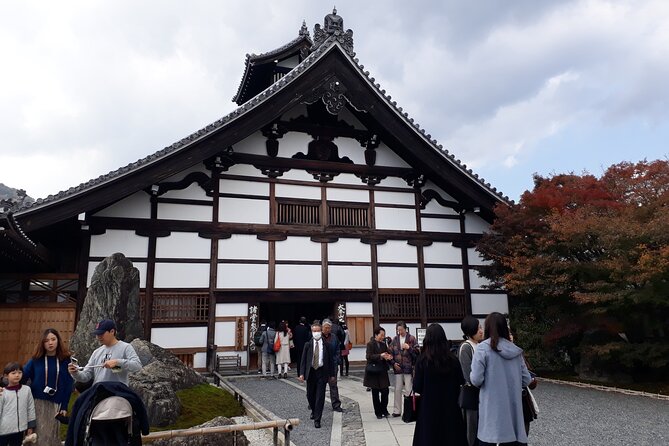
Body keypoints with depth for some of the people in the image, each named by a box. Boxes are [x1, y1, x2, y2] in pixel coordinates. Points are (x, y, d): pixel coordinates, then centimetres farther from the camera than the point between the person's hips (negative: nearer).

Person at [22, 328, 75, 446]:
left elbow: (68, 385, 1)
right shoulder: (36, 359, -1)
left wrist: (64, 406, 0)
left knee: (52, 434, 6)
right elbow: (22, 377, -2)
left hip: (55, 403, 0)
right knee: (37, 433, 3)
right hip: (37, 402, 0)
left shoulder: (65, 360, -1)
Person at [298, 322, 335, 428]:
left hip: (322, 372, -2)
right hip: (310, 372, 2)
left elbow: (330, 360, 3)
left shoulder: (326, 345, -1)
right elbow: (303, 359, 1)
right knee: (310, 395, 13)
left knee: (320, 396, -4)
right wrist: (302, 373, -8)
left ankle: (317, 420, 3)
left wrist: (331, 374, 2)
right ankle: (314, 411, 41)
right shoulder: (308, 345, 1)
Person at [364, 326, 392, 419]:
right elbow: (369, 356, -19)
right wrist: (380, 356, -29)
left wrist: (389, 357, -13)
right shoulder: (370, 344, -9)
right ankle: (378, 412, 18)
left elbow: (387, 354, 11)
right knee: (375, 393, 6)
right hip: (373, 372, -5)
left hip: (383, 372, 5)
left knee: (385, 391, 3)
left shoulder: (383, 344, 8)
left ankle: (384, 410, 22)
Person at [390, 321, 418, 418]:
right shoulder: (395, 339, 7)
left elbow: (417, 352, -4)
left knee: (408, 390, -1)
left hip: (408, 368, -3)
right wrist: (393, 363, -1)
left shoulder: (412, 339, -3)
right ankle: (397, 410, 16)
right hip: (398, 368, 3)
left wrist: (409, 348, -18)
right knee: (397, 389, 8)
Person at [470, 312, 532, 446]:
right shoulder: (515, 350, 7)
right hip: (513, 406, 5)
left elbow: (476, 380, -13)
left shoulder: (482, 348, -9)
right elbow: (526, 380, 10)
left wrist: (472, 376, 8)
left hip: (492, 407, -5)